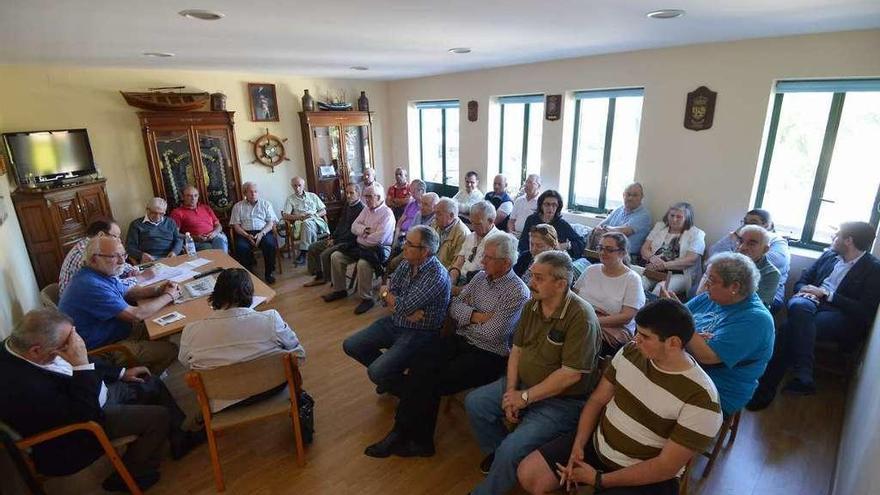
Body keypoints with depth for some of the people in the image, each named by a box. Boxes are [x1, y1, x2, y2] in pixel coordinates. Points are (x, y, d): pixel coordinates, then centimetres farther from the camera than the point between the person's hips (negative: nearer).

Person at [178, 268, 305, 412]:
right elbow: (299, 355, -10)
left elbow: (185, 363, 4)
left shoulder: (191, 332, -17)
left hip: (222, 404, 2)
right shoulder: (271, 320, -24)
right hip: (271, 390, -1)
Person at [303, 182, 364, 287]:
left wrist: (335, 241, -15)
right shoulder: (347, 205, 13)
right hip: (337, 238, 10)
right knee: (312, 248, 8)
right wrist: (332, 237, 6)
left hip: (349, 242, -10)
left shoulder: (361, 209, -18)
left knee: (325, 254, -26)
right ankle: (319, 277, 16)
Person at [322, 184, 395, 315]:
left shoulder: (387, 213, -13)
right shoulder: (367, 209, 13)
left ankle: (367, 299, -19)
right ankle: (339, 290, 12)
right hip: (360, 245, 8)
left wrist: (361, 238, -7)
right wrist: (365, 230, -13)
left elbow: (378, 238, -23)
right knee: (336, 256, -2)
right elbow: (354, 227, 8)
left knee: (363, 264, -36)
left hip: (379, 248, -8)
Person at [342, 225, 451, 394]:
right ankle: (387, 372, 24)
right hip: (395, 322, 8)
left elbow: (404, 306, -25)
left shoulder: (436, 276, -25)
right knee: (350, 345, 6)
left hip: (419, 333, -8)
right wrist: (408, 311, -20)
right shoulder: (406, 263, 0)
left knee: (375, 373, -20)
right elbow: (388, 296, 0)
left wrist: (385, 293, -5)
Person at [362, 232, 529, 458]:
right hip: (461, 341, 6)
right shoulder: (481, 276, 8)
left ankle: (419, 440, 2)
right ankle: (402, 431, -10)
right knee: (420, 367, -18)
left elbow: (493, 334, -20)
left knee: (432, 383, -19)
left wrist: (467, 318, -5)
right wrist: (478, 316, -10)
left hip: (488, 355, -6)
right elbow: (454, 306, 7)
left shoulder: (518, 293, -14)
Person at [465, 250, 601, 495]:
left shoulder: (581, 317, -24)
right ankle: (497, 451, 25)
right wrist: (511, 391, -6)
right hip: (522, 384, 8)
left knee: (512, 449, -21)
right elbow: (517, 349, 6)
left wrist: (525, 397, -18)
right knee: (474, 402, 1)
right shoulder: (532, 305, 0)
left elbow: (571, 374, -24)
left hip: (561, 400, -7)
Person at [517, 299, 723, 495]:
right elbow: (597, 400, 2)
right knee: (527, 474, -6)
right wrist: (577, 447, -10)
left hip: (645, 478, -5)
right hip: (596, 444, 5)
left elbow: (667, 467, -19)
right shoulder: (630, 352, -7)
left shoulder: (700, 399, -22)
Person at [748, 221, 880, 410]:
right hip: (813, 302, 4)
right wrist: (806, 291, -2)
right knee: (799, 306, -34)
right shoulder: (829, 255, 18)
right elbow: (801, 281, 20)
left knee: (791, 328, -35)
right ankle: (803, 376, -36)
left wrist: (827, 294, -12)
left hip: (842, 315, -4)